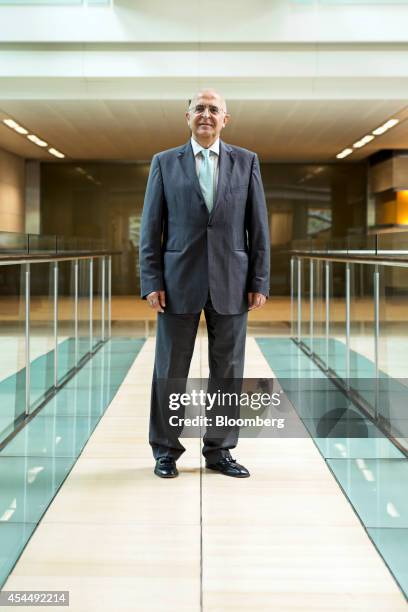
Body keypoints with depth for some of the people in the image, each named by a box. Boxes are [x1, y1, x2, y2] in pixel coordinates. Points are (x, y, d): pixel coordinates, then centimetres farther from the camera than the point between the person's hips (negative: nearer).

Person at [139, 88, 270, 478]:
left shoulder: (246, 162, 8)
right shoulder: (165, 163, 6)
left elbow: (258, 226, 5)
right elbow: (151, 227, 2)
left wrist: (259, 282, -1)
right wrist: (151, 283, -6)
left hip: (230, 283, 1)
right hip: (180, 281, -1)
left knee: (227, 370, 6)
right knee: (170, 370, 5)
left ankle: (219, 451, 19)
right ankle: (165, 451, 19)